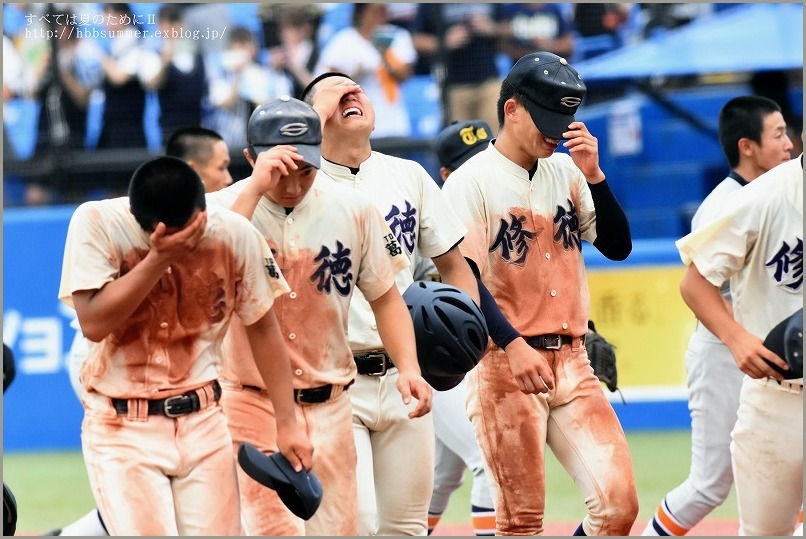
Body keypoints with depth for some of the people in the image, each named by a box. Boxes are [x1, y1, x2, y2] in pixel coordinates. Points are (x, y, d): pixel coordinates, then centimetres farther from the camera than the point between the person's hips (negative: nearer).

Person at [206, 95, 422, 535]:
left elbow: (385, 297, 9)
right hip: (253, 403, -4)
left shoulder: (353, 212, 2)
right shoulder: (224, 206, -7)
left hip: (329, 409, 4)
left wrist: (409, 368, -6)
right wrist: (256, 188, -27)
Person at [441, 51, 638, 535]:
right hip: (503, 368, -5)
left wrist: (593, 173, -5)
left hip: (573, 363, 5)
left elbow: (618, 246, 7)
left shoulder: (567, 173, 11)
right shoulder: (471, 183, -6)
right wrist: (514, 348, -21)